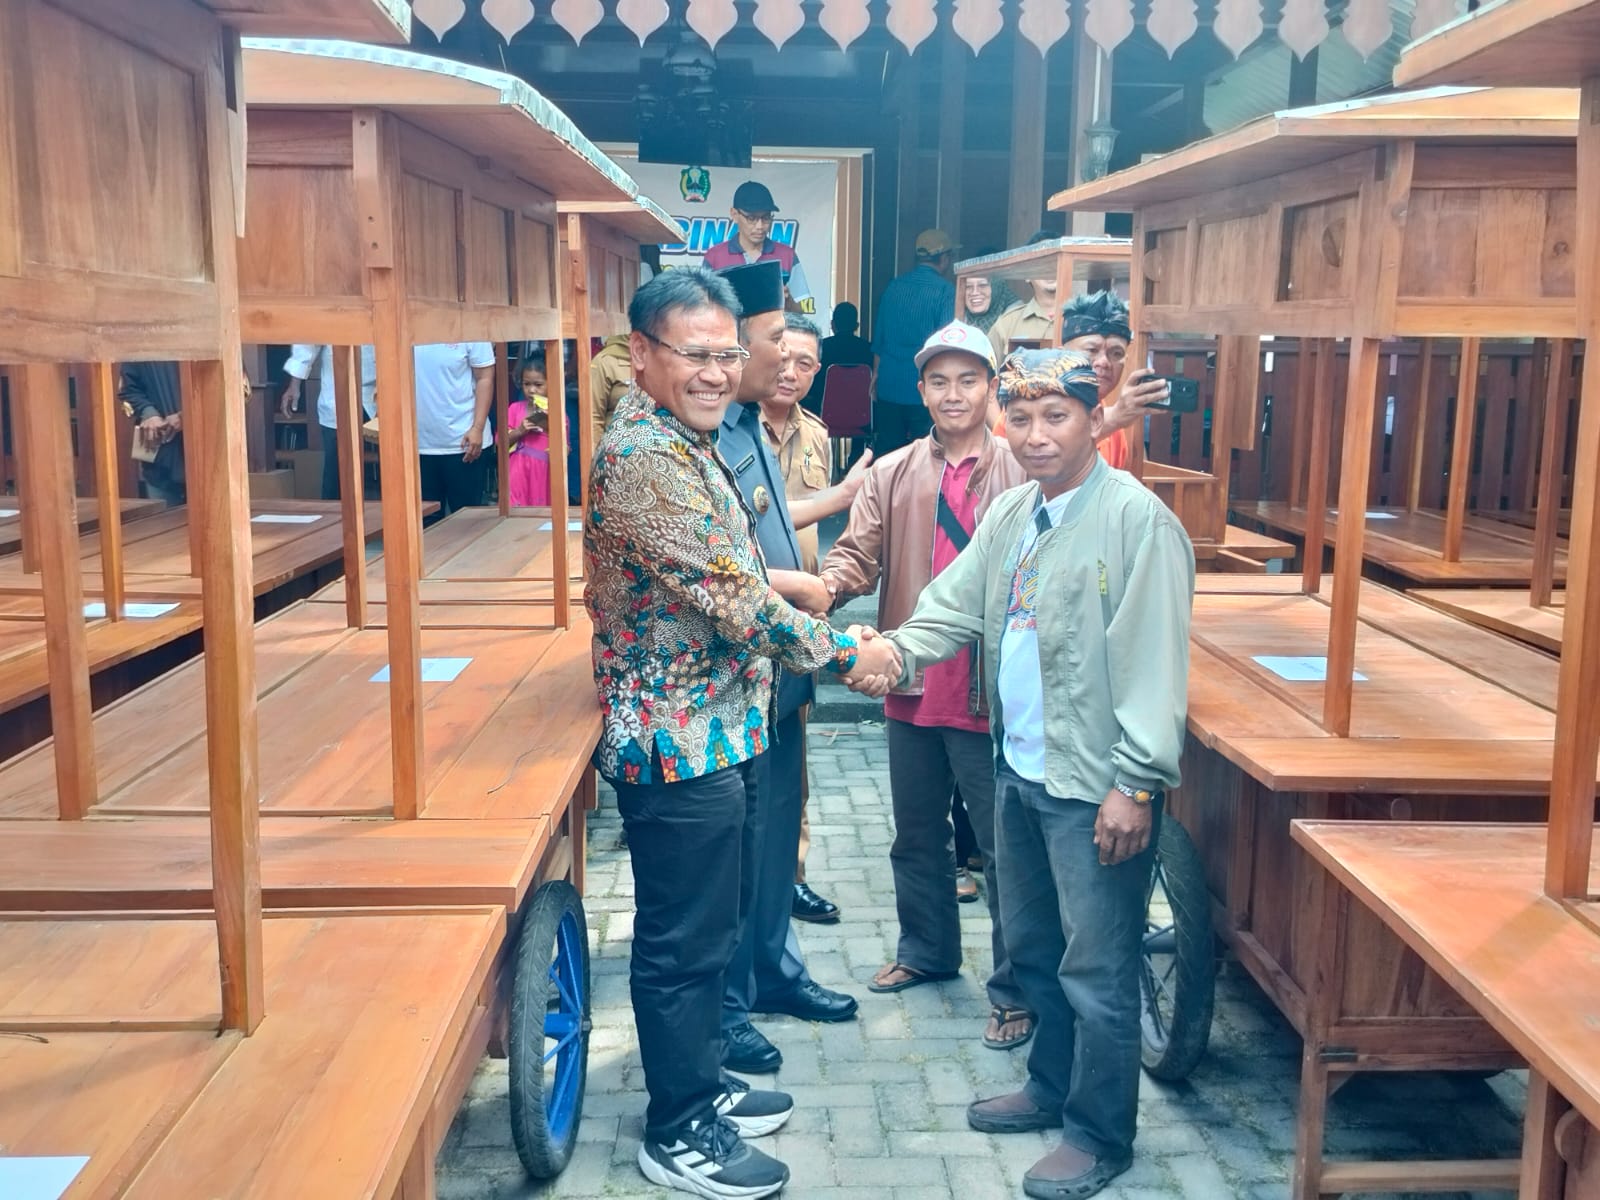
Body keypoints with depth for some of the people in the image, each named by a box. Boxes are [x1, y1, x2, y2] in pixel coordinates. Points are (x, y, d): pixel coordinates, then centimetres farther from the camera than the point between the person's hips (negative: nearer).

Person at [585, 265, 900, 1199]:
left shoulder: (690, 442, 12)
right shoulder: (643, 458, -21)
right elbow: (734, 599, -23)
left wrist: (791, 587, 11)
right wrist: (844, 655, -14)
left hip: (725, 729, 10)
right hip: (680, 741, -10)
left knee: (716, 926, 21)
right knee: (683, 941, 4)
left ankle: (702, 1086, 38)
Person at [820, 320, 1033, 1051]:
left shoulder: (1020, 473, -7)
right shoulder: (892, 474, 5)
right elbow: (860, 551, -4)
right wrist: (832, 579, -26)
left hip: (991, 692, -5)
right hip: (913, 688, 5)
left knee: (1004, 848, 5)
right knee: (917, 837, 21)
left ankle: (1015, 989, 19)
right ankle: (927, 949, 42)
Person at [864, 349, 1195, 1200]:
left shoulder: (1138, 520, -16)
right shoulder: (1011, 513, 8)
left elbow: (1153, 663, -18)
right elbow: (955, 605, 10)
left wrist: (1136, 784, -20)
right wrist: (900, 650, -10)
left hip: (1096, 787, -8)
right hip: (1020, 771, 8)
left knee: (1097, 971, 4)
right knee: (1033, 947, 21)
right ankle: (1052, 1089, 41)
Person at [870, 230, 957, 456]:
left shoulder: (894, 286, 9)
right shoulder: (945, 290, -8)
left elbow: (878, 335, 16)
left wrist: (876, 370, 26)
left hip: (889, 385, 5)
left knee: (887, 448, 11)